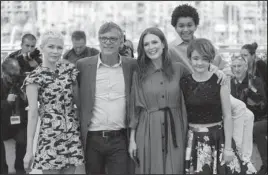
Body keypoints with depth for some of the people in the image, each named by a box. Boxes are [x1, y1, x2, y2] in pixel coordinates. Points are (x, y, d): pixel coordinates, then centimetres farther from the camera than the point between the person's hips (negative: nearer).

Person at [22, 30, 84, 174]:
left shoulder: (69, 69, 7)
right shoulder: (35, 77, -4)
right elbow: (32, 113, -8)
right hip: (50, 135, -4)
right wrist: (29, 150, -12)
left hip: (73, 133, 4)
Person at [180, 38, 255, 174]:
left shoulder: (219, 82, -5)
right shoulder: (184, 82, 0)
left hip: (217, 138, -1)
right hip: (193, 141, 1)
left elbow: (227, 117, -4)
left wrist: (228, 147, -7)